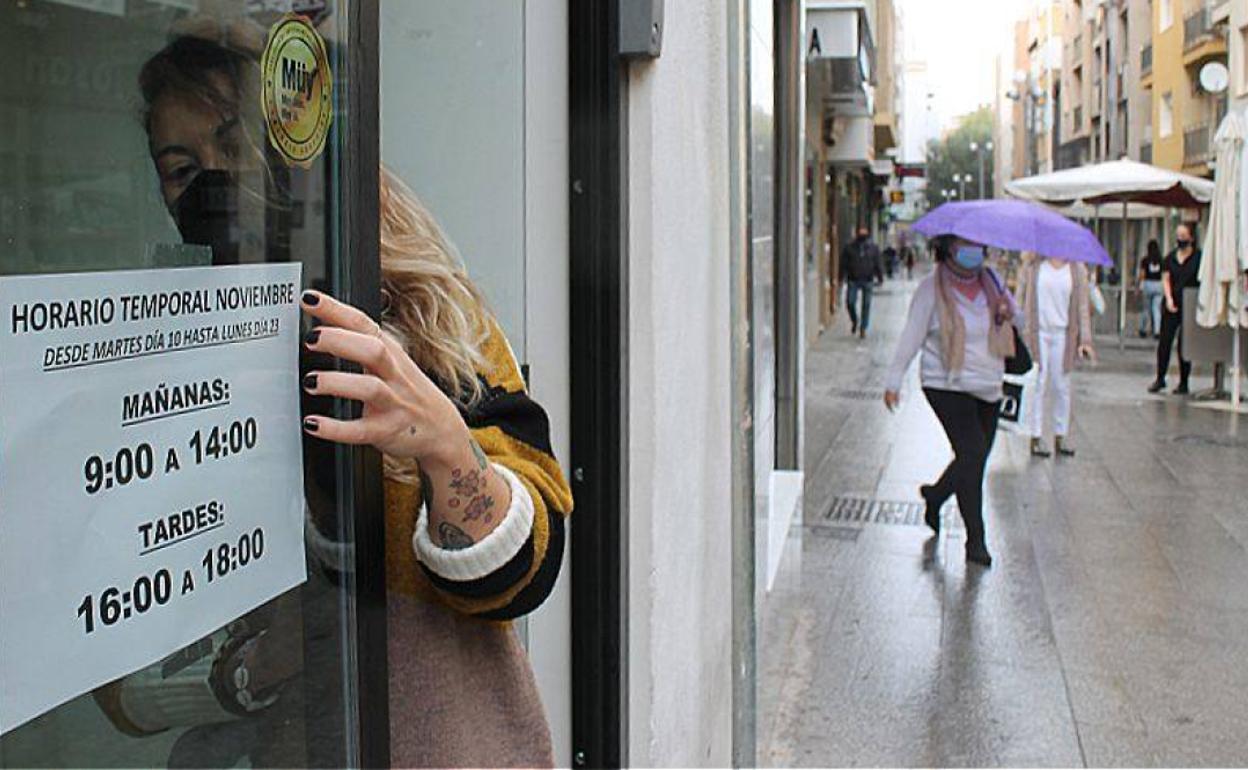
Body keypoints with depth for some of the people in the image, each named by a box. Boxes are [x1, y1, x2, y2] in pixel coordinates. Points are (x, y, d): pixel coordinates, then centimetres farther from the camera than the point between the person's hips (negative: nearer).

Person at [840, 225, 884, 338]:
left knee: (866, 305, 1)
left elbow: (878, 264, 8)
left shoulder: (873, 248, 4)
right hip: (853, 280, 0)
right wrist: (842, 277, -3)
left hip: (868, 281, 0)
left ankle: (863, 328, 9)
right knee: (850, 303, -4)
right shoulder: (849, 247, 1)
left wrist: (880, 278, 5)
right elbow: (843, 264, 3)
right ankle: (854, 321, 24)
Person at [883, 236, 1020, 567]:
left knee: (973, 459, 9)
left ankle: (934, 496, 39)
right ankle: (976, 539, -6)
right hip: (948, 385, -6)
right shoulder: (932, 288, -6)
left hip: (988, 387, 6)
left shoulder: (991, 280, 8)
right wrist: (894, 381, -8)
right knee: (972, 454, -14)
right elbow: (912, 335, -5)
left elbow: (1014, 314, 22)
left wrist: (1006, 312, -4)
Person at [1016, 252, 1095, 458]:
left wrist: (1085, 339, -1)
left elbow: (1083, 306, 5)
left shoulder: (1077, 269, 4)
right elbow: (1021, 297, 6)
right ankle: (1036, 437, 5)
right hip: (1037, 332, -1)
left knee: (1061, 386, 5)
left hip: (1063, 334, 1)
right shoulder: (1033, 265, 2)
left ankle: (1061, 436, 15)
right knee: (1038, 385, -2)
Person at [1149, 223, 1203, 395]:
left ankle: (1184, 383, 9)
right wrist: (1169, 298, -8)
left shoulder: (1199, 257, -1)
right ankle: (1160, 379, 12)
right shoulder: (1170, 257, 10)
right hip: (1171, 306, 3)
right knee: (1164, 342, 1)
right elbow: (1166, 279, 6)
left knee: (1184, 344, 0)